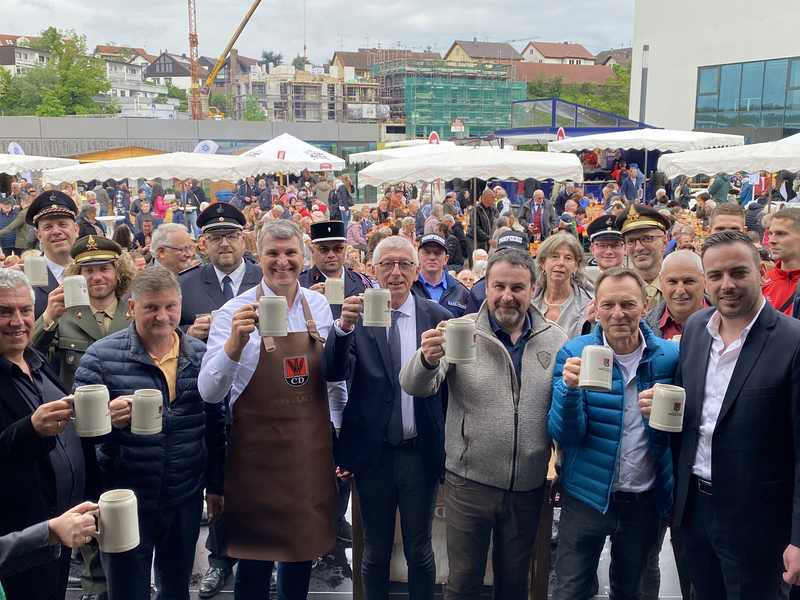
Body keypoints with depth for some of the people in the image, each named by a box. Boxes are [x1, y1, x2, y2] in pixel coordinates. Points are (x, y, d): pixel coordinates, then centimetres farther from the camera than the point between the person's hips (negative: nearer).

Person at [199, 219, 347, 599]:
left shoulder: (319, 305, 2)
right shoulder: (235, 312, -11)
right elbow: (210, 393, -18)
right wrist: (234, 343, -33)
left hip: (312, 450, 4)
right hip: (258, 453, -4)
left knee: (304, 552, 18)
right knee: (255, 560, 10)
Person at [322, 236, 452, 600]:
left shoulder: (437, 317, -2)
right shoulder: (357, 313, -4)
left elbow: (448, 384, 2)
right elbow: (334, 374, -16)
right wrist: (344, 327, -33)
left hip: (421, 452, 1)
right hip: (372, 453, 0)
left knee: (419, 552, 15)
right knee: (375, 552, 16)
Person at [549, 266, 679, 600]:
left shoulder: (670, 356, -7)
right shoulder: (574, 354, -12)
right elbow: (565, 435, -15)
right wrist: (570, 388, -34)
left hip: (646, 501, 2)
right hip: (587, 497, -2)